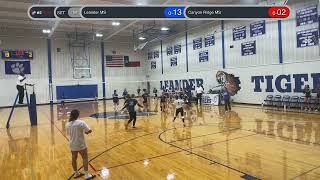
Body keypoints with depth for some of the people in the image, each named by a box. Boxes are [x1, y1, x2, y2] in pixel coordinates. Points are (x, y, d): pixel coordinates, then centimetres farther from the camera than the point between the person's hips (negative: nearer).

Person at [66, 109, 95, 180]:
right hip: (81, 144, -6)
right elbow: (89, 131, -20)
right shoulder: (81, 122, -19)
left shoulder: (68, 124, -1)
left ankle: (76, 173, 34)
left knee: (74, 159, 17)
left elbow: (68, 133, 12)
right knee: (85, 158, 6)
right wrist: (85, 131, 1)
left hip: (72, 144, 6)